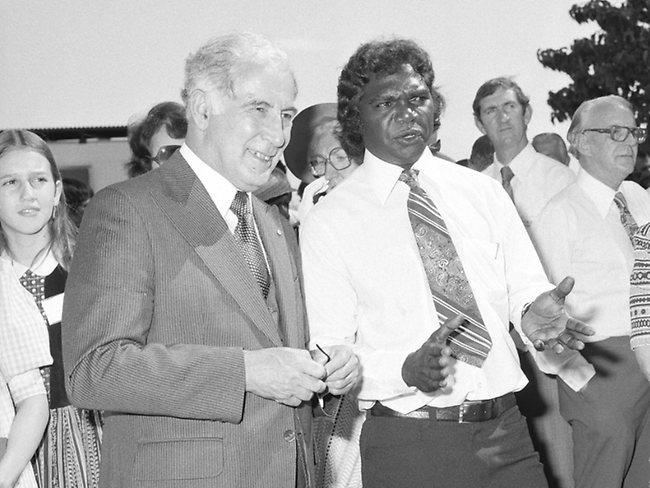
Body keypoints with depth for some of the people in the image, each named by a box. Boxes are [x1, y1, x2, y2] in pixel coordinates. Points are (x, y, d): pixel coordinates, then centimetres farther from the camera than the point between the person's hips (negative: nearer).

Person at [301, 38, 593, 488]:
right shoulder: (328, 222, -3)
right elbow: (328, 357, -6)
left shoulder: (482, 192, 7)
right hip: (405, 445, -3)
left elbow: (525, 290, 11)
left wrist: (534, 313, -12)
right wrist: (409, 370, -23)